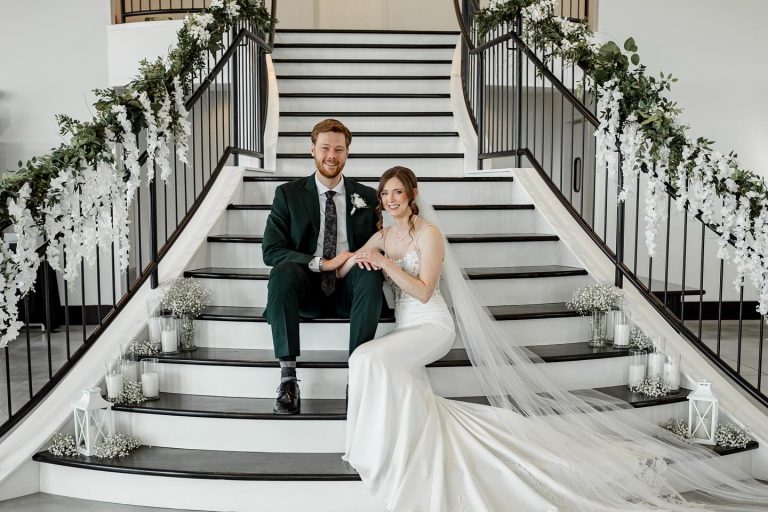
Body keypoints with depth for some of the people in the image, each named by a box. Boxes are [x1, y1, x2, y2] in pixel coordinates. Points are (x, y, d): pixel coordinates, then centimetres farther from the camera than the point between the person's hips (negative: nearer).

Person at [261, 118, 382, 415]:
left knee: (371, 275, -32)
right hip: (307, 288, 0)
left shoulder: (366, 197, 11)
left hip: (349, 289, 1)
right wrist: (321, 263, -18)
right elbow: (271, 250, -4)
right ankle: (287, 376, -31)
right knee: (282, 272, -33)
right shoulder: (288, 194, 5)